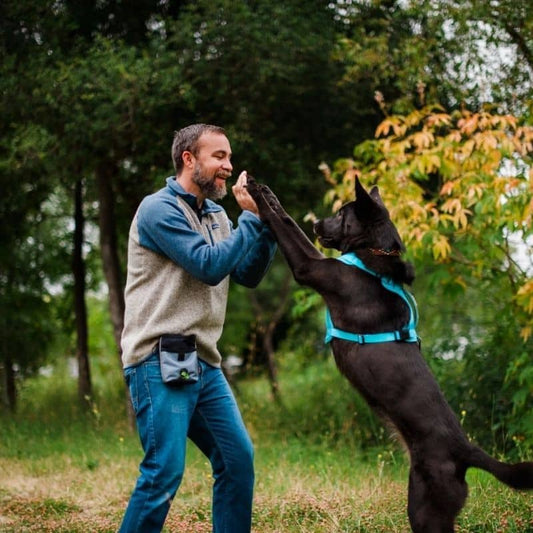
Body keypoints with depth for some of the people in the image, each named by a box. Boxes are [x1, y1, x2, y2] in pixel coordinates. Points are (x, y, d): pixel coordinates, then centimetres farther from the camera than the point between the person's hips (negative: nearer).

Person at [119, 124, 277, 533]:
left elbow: (248, 276, 13)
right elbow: (209, 265, -17)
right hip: (160, 361, -9)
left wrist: (266, 226, 0)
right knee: (165, 471, -13)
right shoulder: (159, 209, -8)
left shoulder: (215, 215, 17)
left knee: (238, 459, 8)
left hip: (204, 362, 9)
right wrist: (250, 218, -10)